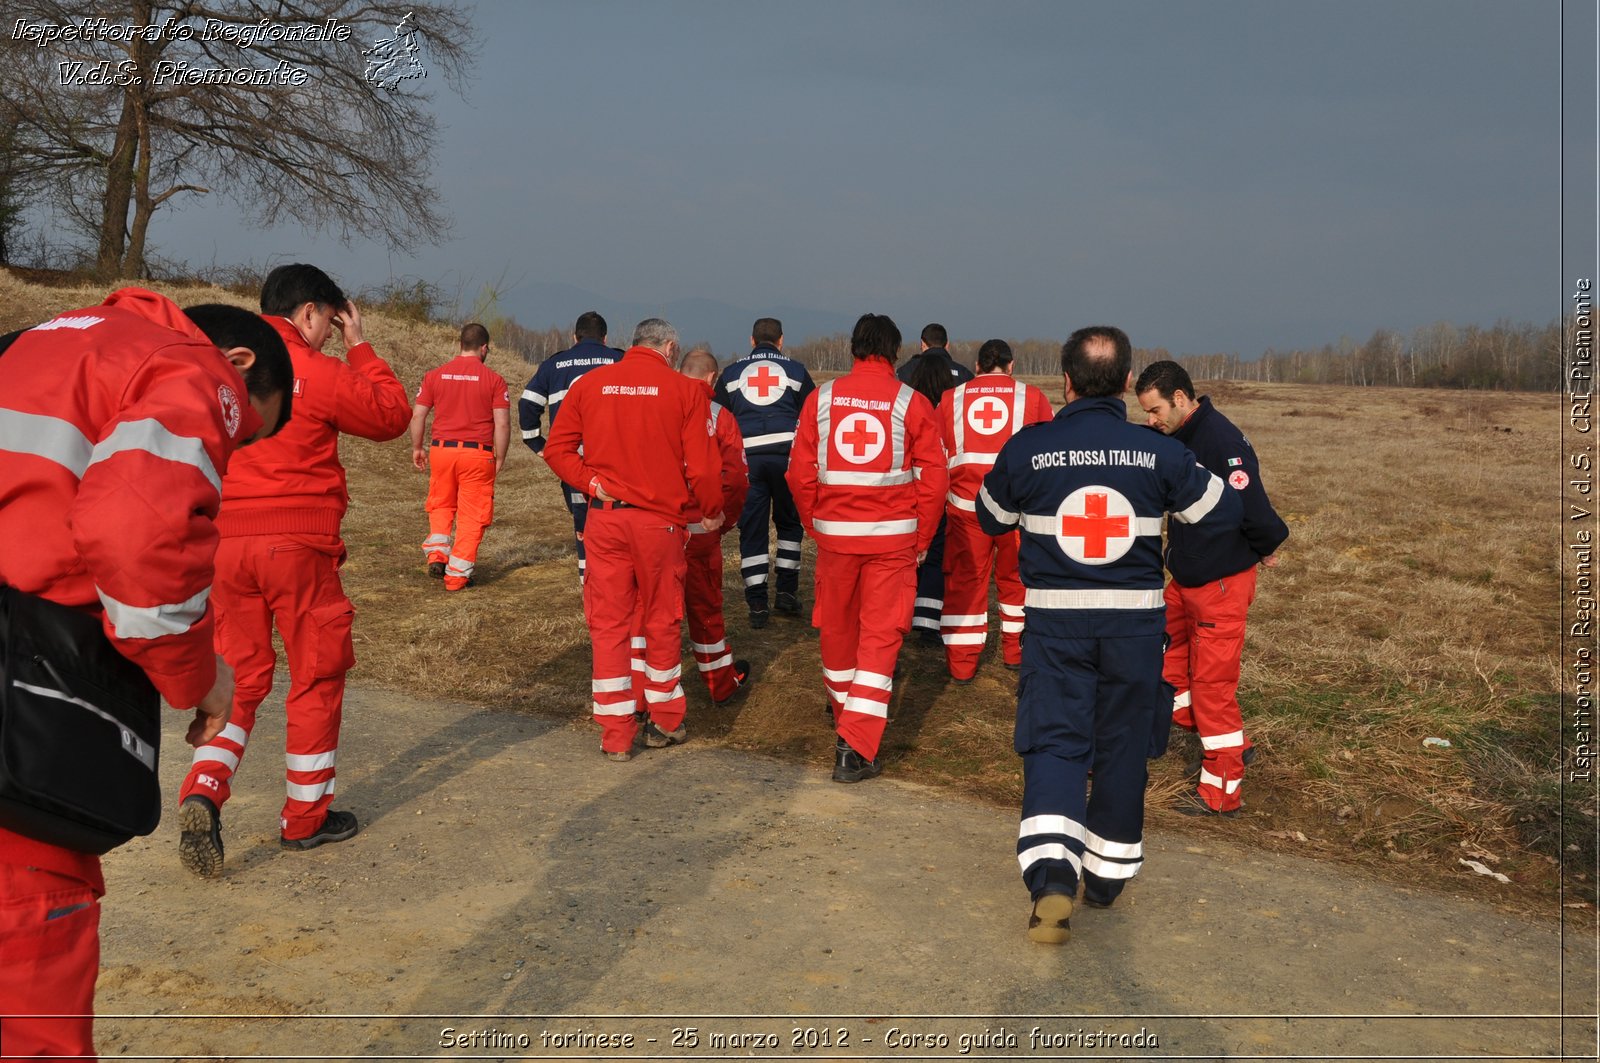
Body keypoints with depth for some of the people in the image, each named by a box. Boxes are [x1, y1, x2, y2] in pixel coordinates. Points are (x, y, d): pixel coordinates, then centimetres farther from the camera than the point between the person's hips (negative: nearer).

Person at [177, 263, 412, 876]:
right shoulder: (316, 371, -8)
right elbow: (392, 416, 2)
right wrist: (359, 348, 9)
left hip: (223, 543, 5)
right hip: (297, 542, -5)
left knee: (239, 677, 16)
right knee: (317, 676, 10)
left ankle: (204, 791, -6)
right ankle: (306, 817, 18)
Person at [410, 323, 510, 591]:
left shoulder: (435, 375, 4)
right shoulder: (494, 379, -4)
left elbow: (417, 415, 5)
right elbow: (502, 423, -8)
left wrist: (417, 448, 18)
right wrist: (500, 458, 3)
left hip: (441, 449, 3)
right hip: (478, 454, -3)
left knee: (441, 505, 24)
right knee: (472, 515, 6)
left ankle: (436, 553, 8)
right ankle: (457, 575, 7)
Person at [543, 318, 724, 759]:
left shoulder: (588, 384, 5)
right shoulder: (685, 390, -4)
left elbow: (557, 449, 2)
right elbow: (702, 466, -6)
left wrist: (590, 480, 1)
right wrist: (710, 512, 8)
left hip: (604, 520, 2)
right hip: (661, 520, -2)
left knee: (608, 623, 8)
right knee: (662, 620, 14)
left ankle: (616, 734, 12)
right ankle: (665, 721, 26)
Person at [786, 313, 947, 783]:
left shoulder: (822, 398, 1)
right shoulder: (912, 403, -4)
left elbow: (800, 474, 0)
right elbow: (934, 478, -6)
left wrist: (815, 525, 14)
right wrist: (921, 540, 6)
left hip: (834, 533, 2)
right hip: (894, 537, -2)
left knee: (837, 626, 20)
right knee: (881, 636, 2)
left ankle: (842, 707, 43)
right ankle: (855, 747, -4)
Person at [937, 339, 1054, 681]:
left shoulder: (951, 398, 6)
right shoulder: (1032, 397, 2)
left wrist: (944, 499, 25)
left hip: (966, 506, 1)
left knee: (965, 581, 8)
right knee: (1016, 577, 17)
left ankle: (961, 663, 11)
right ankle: (1016, 651, 29)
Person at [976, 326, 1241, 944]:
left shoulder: (1026, 448, -7)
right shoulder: (1160, 453, -5)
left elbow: (990, 521, 9)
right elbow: (1224, 513, 8)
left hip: (1054, 620, -1)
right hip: (1135, 621, 1)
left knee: (1053, 742, 3)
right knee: (1122, 746, 15)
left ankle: (1051, 874, -17)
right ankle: (1107, 874, 28)